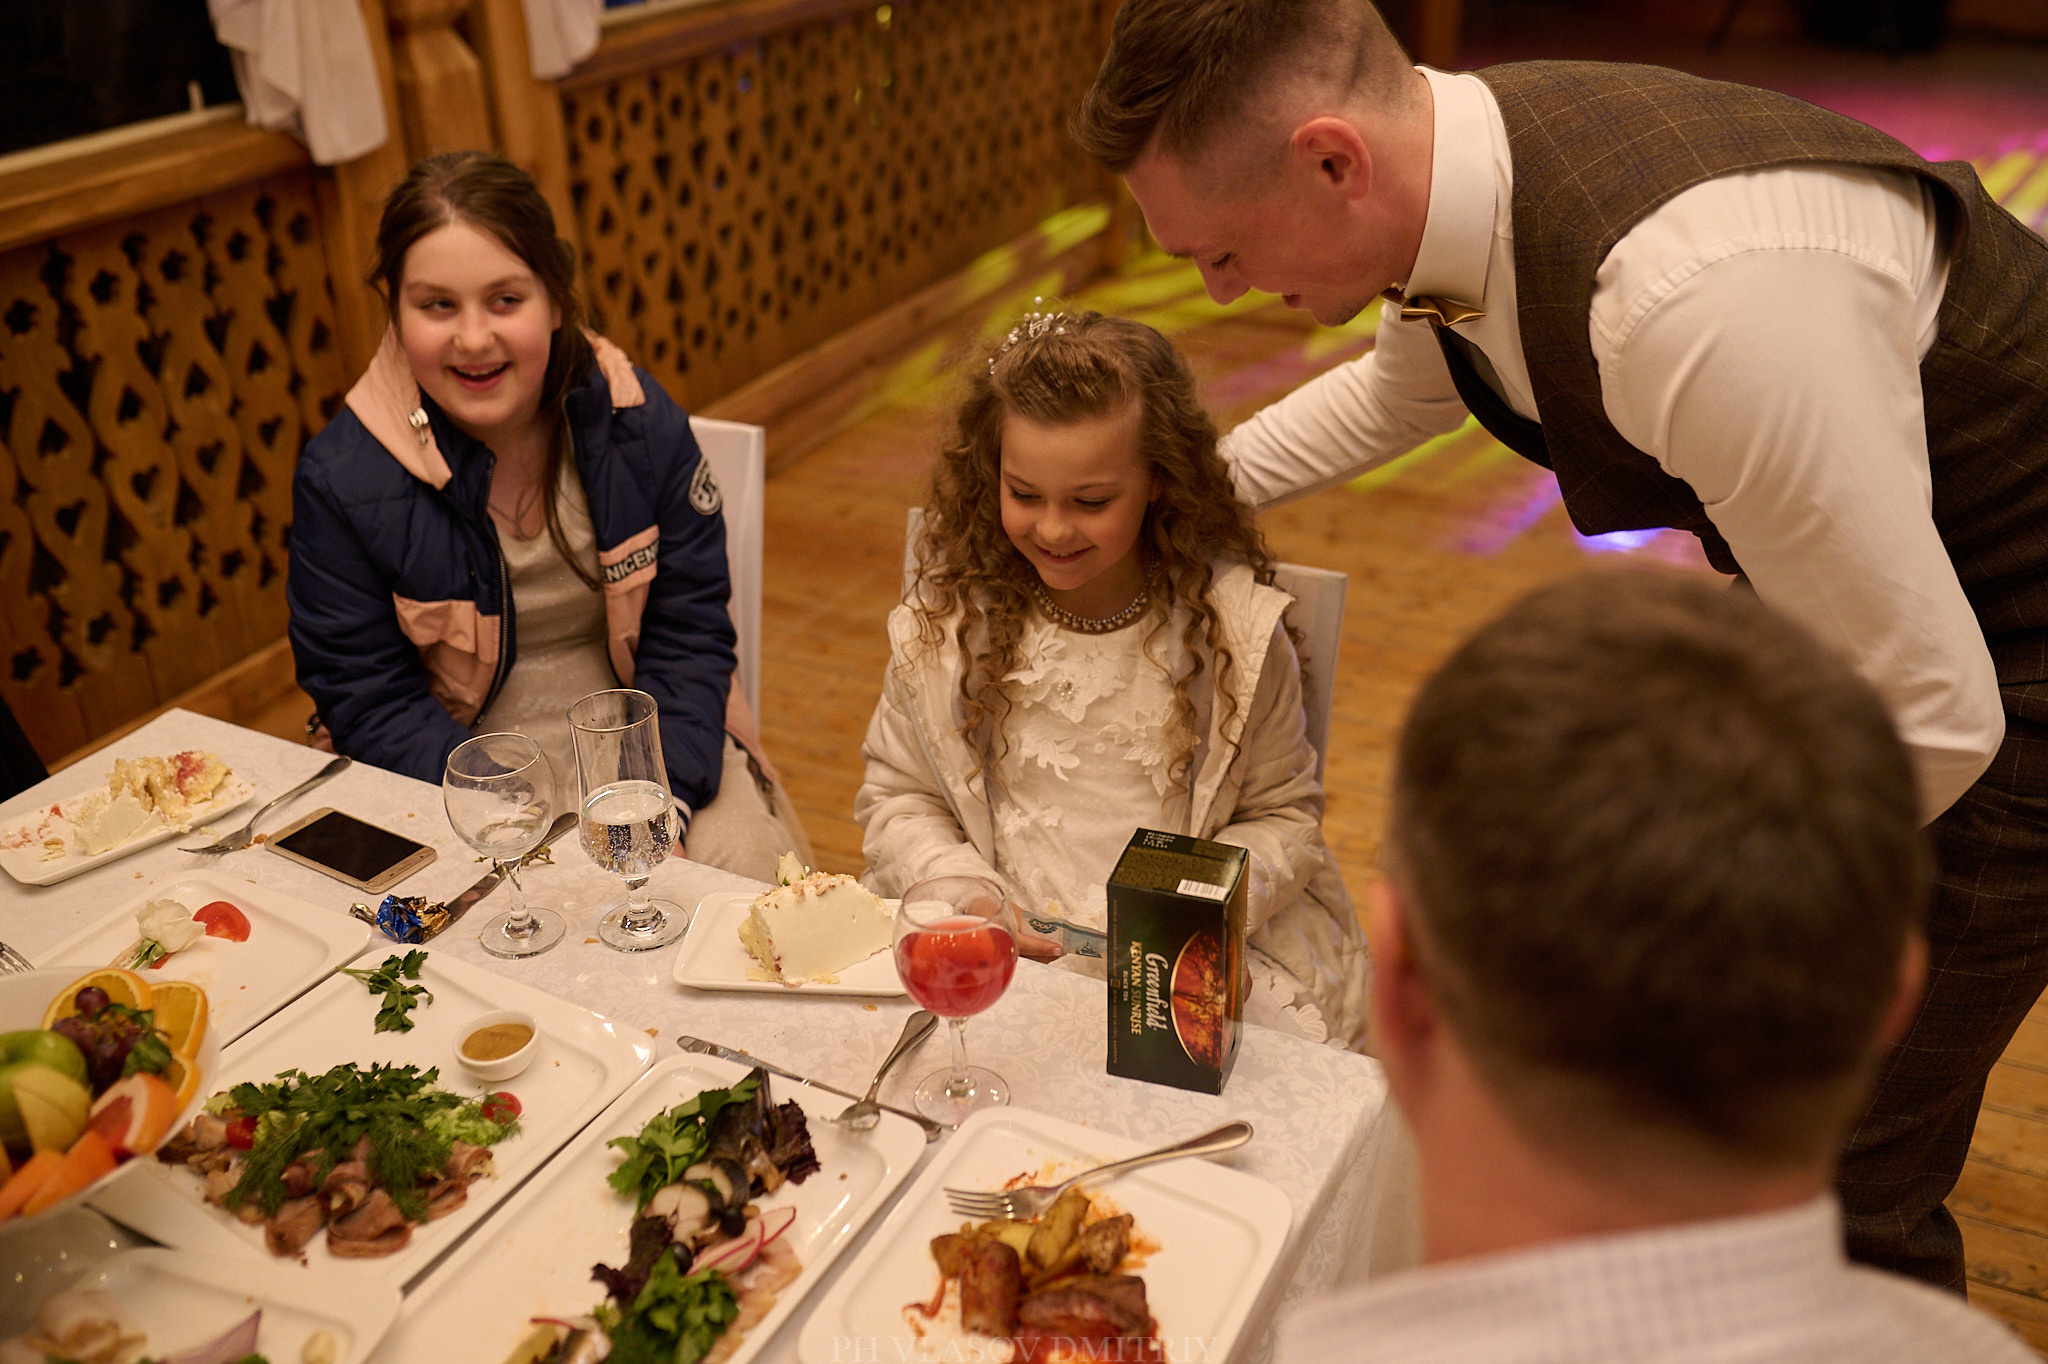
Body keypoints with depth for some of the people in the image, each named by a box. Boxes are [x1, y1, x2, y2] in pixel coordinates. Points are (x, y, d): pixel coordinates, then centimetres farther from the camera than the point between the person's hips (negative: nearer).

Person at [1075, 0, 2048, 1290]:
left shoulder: (1703, 306, -41)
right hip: (1831, 592, 8)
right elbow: (1400, 385, 14)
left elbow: (1938, 717, -31)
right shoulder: (1457, 160, -11)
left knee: (1837, 1189, -1)